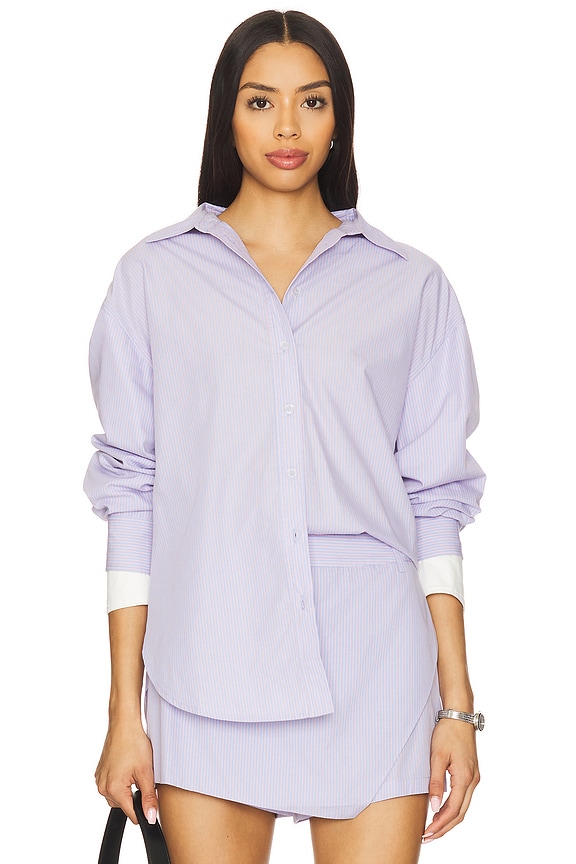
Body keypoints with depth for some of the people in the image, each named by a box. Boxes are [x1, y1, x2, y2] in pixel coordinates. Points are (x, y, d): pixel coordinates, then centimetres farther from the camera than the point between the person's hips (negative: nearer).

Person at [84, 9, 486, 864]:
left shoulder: (410, 286, 7)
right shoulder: (156, 275, 6)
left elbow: (434, 502, 6)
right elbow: (130, 497, 4)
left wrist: (457, 704, 1)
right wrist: (124, 711, 0)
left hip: (371, 674, 0)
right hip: (209, 677, 0)